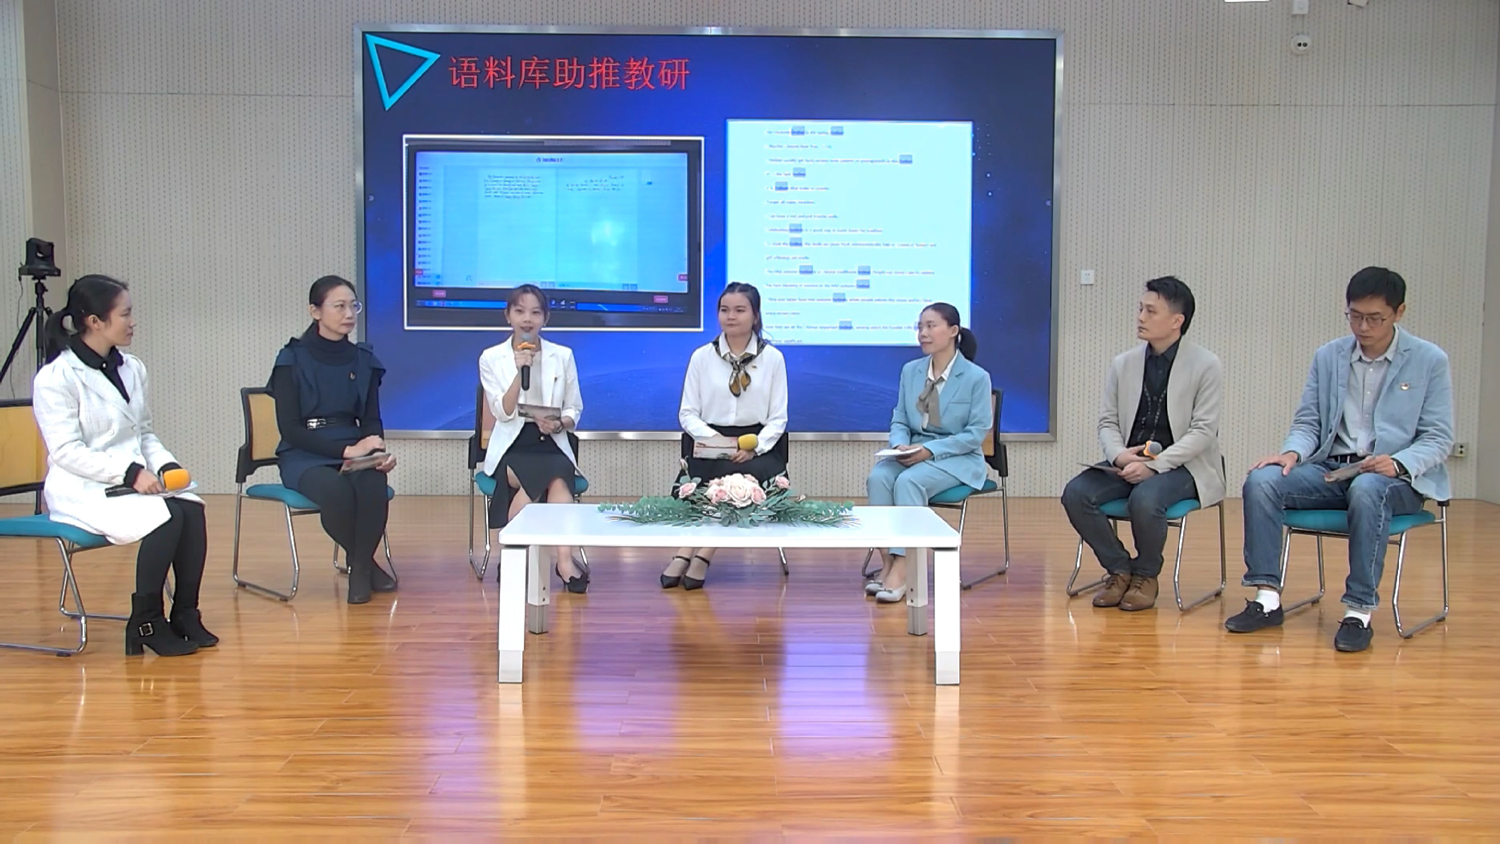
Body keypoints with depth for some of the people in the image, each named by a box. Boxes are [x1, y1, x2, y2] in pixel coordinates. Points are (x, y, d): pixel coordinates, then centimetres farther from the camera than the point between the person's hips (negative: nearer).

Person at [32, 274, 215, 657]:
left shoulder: (133, 369, 10)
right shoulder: (55, 378, -9)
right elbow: (66, 452, -15)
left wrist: (165, 464, -4)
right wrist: (129, 473, -23)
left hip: (135, 481, 6)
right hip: (82, 491, -6)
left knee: (192, 509, -24)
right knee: (165, 517, -30)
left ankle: (185, 614, -11)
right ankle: (146, 623, -13)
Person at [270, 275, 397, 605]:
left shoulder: (363, 359, 8)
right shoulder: (292, 360, -4)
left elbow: (372, 420, 10)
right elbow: (289, 428, -10)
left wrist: (378, 452, -14)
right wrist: (346, 450, -21)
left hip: (354, 453, 3)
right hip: (304, 457, -3)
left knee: (374, 485, -33)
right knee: (336, 491, -36)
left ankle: (360, 567, -9)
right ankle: (363, 563, -5)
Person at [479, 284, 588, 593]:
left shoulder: (563, 355, 9)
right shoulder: (491, 357, 5)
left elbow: (574, 411, 9)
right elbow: (504, 412, -6)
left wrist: (559, 423, -13)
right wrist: (521, 371, -17)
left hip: (551, 445, 2)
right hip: (512, 447, -1)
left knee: (556, 479, -35)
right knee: (556, 481, -33)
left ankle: (564, 560, -36)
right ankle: (564, 562, -25)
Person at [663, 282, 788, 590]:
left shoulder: (773, 358, 7)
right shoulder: (702, 356, 8)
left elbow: (778, 418, 4)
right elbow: (687, 413, 5)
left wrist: (754, 446, -15)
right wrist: (711, 437, -15)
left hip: (757, 446, 0)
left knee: (752, 472, -34)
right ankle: (701, 553, -30)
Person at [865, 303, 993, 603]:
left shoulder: (976, 377, -5)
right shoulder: (910, 370, 9)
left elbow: (976, 432, -9)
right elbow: (899, 421, 12)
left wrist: (931, 450, -20)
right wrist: (900, 444, -13)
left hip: (958, 458, -5)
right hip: (914, 453, 5)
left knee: (909, 482, -34)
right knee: (878, 477, -28)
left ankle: (901, 570, -35)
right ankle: (888, 562, -26)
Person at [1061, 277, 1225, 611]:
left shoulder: (1206, 366, -4)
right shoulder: (1123, 364, 9)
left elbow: (1203, 431, -10)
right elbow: (1107, 422, 9)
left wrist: (1154, 465, -22)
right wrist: (1118, 455, -14)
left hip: (1182, 465, -4)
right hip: (1128, 462, 5)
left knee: (1145, 498, -35)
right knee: (1075, 493, -21)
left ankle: (1146, 575, -6)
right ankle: (1119, 569, -2)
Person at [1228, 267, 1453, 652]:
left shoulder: (1430, 361, 1)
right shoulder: (1327, 357, 11)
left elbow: (1439, 438, -2)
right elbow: (1308, 422, 12)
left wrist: (1398, 463, -23)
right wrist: (1293, 453, -12)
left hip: (1398, 477, -4)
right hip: (1331, 470, 4)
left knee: (1366, 489, -40)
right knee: (1261, 480, -23)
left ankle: (1359, 611, -32)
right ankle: (1267, 598, -21)